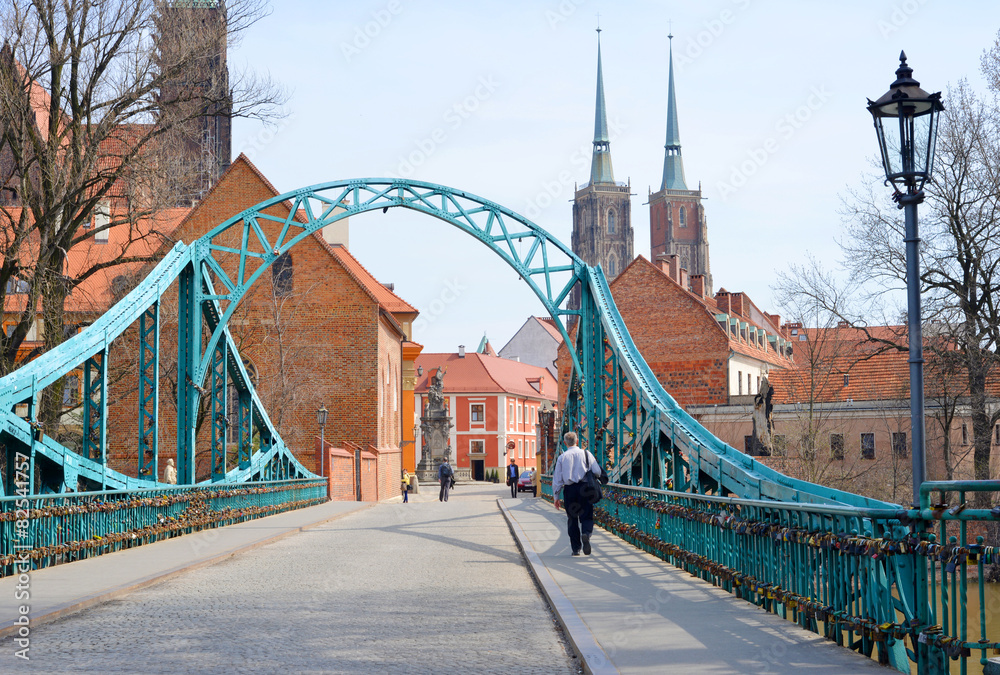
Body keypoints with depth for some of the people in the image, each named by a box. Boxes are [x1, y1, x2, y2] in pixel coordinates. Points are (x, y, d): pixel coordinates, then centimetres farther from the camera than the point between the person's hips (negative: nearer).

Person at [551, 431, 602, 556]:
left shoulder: (562, 457, 4)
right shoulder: (586, 453, 3)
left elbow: (557, 479, 3)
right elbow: (597, 472, -1)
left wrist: (556, 497, 9)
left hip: (569, 490, 1)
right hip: (584, 488, -1)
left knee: (572, 519, 9)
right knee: (586, 516, 4)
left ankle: (576, 548, 8)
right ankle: (586, 533, -28)